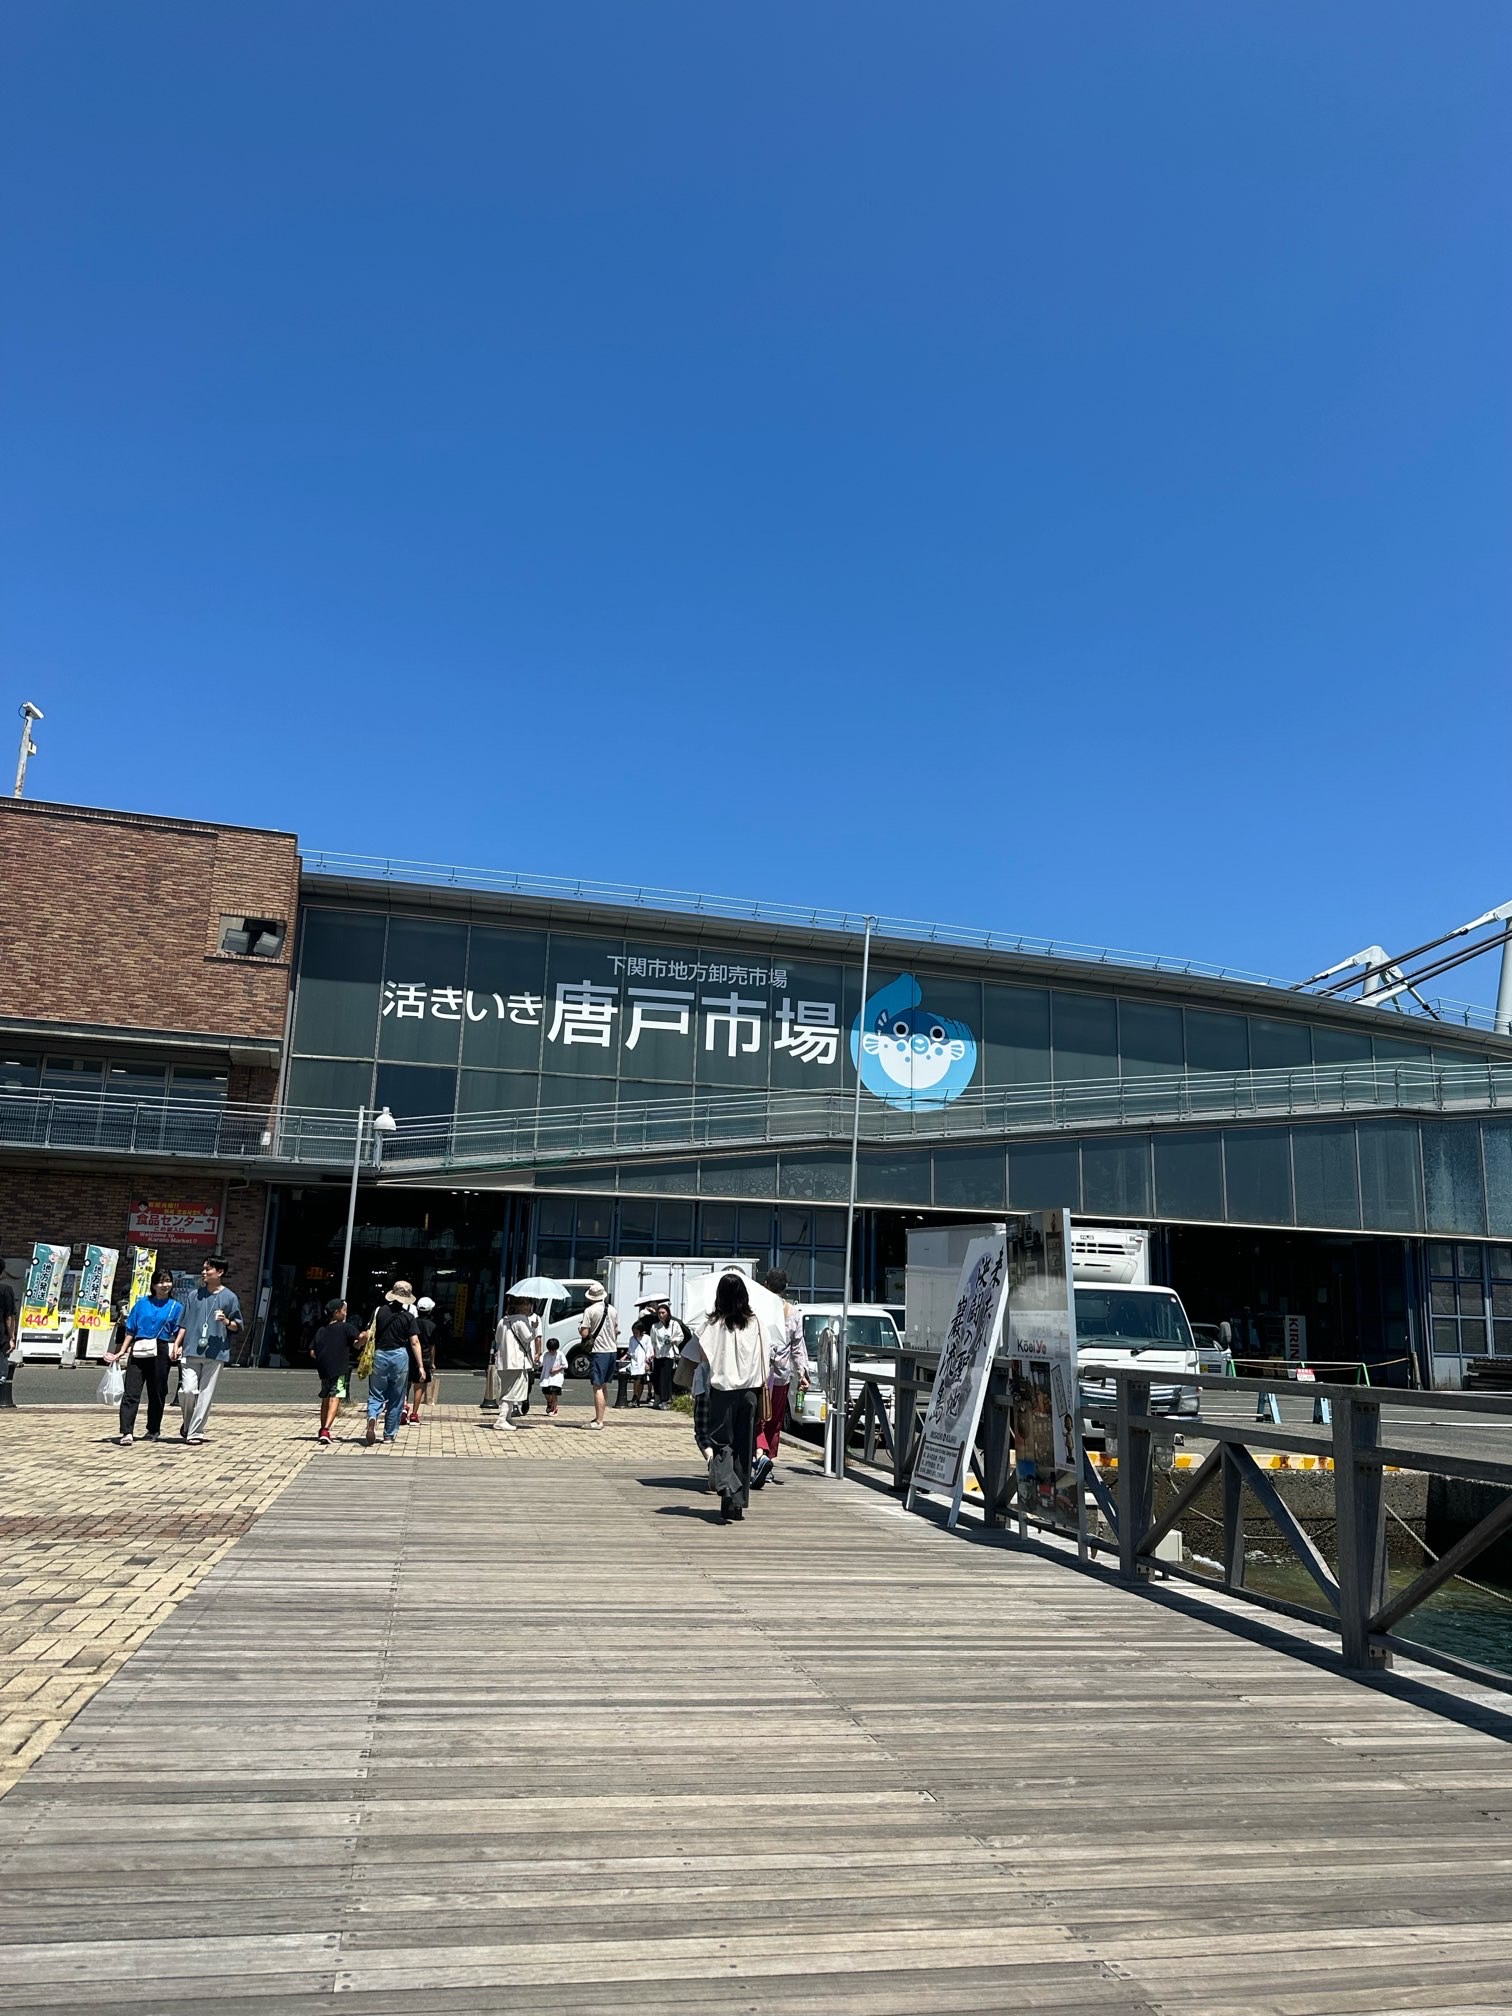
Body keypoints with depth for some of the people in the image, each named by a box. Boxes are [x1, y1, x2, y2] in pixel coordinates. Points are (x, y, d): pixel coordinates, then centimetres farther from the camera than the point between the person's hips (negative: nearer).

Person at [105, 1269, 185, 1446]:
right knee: (131, 1392, -9)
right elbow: (131, 1330, 11)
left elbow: (180, 1330, 0)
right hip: (138, 1352, 0)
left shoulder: (176, 1307, 9)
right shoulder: (142, 1303, 11)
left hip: (161, 1353, 0)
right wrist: (122, 1351, 4)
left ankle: (153, 1430, 21)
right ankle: (127, 1432, -14)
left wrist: (177, 1346, -17)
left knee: (157, 1393, 7)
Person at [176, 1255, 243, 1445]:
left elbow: (238, 1327, 8)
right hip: (191, 1351, 2)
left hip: (215, 1353, -1)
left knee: (206, 1394, -1)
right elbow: (184, 1322, 14)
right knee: (187, 1390, -7)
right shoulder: (194, 1294, 10)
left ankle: (195, 1432, 7)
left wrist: (227, 1322, -13)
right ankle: (188, 1425, 19)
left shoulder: (229, 1298, 3)